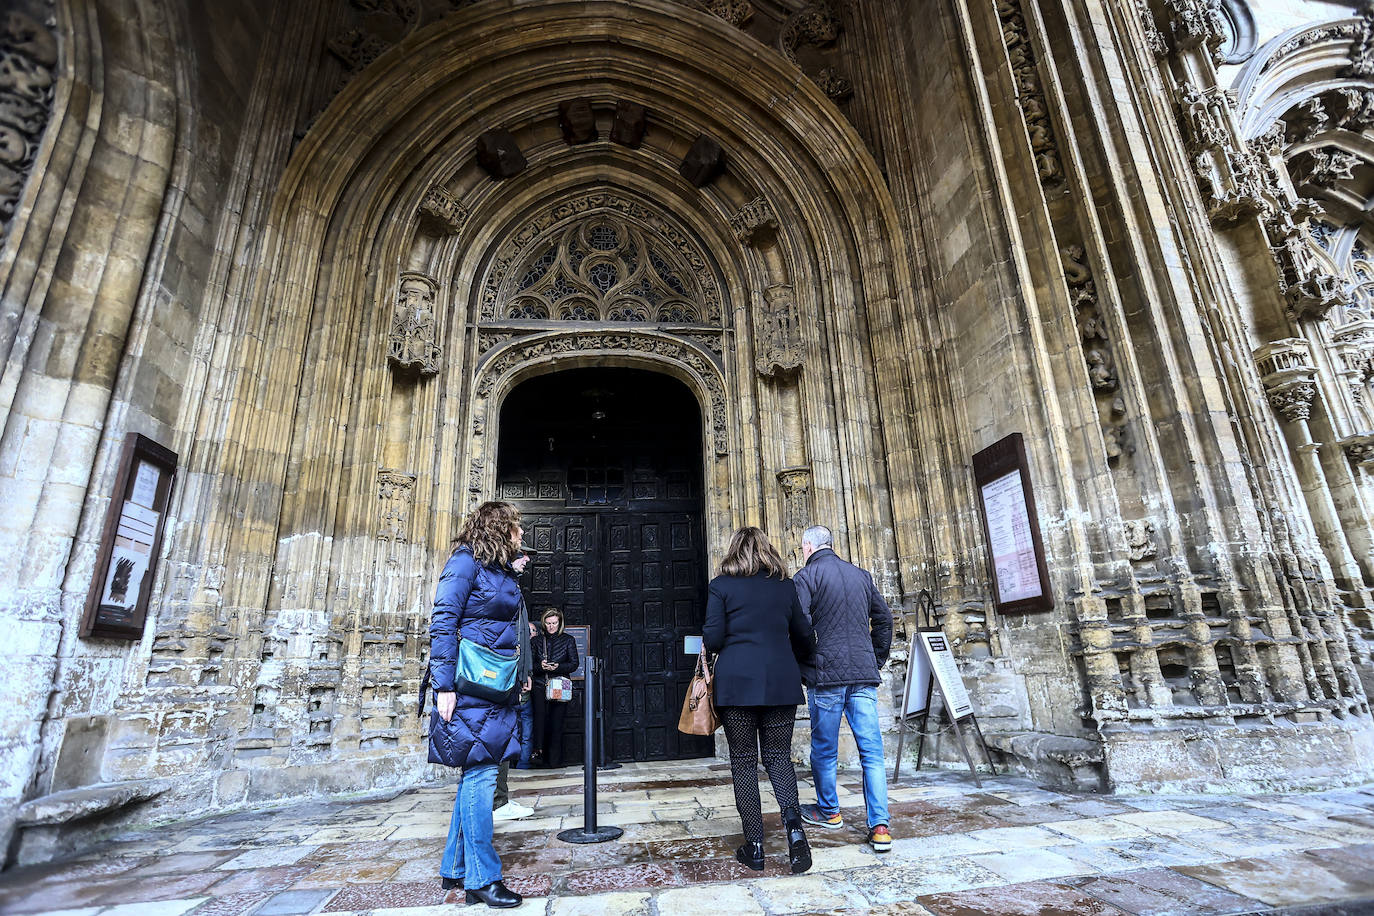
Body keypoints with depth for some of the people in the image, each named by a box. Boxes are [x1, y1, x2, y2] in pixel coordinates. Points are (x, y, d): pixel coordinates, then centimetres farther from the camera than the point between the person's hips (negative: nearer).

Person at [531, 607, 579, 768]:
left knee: (556, 723, -3)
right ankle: (540, 753, -2)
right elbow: (531, 663, 11)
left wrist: (558, 666, -14)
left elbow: (574, 664, 3)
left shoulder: (568, 640, 7)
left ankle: (555, 759, 4)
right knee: (540, 720, -11)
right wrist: (540, 666, -11)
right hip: (540, 687, 2)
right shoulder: (538, 640, 12)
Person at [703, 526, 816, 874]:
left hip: (737, 683, -2)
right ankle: (794, 825, -7)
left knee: (743, 761, 9)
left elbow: (712, 639, -7)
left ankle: (754, 846, 12)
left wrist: (708, 642, 16)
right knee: (778, 756, 14)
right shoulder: (785, 585, 7)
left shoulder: (721, 586, -2)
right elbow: (804, 636, 12)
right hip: (781, 683, 3)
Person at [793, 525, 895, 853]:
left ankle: (828, 812, 28)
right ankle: (879, 826, 2)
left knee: (824, 750, 12)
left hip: (826, 676, -4)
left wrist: (803, 667, -4)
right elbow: (884, 619, 17)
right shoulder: (861, 575, 13)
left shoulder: (807, 576, -5)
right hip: (864, 676, 5)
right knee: (872, 752, 6)